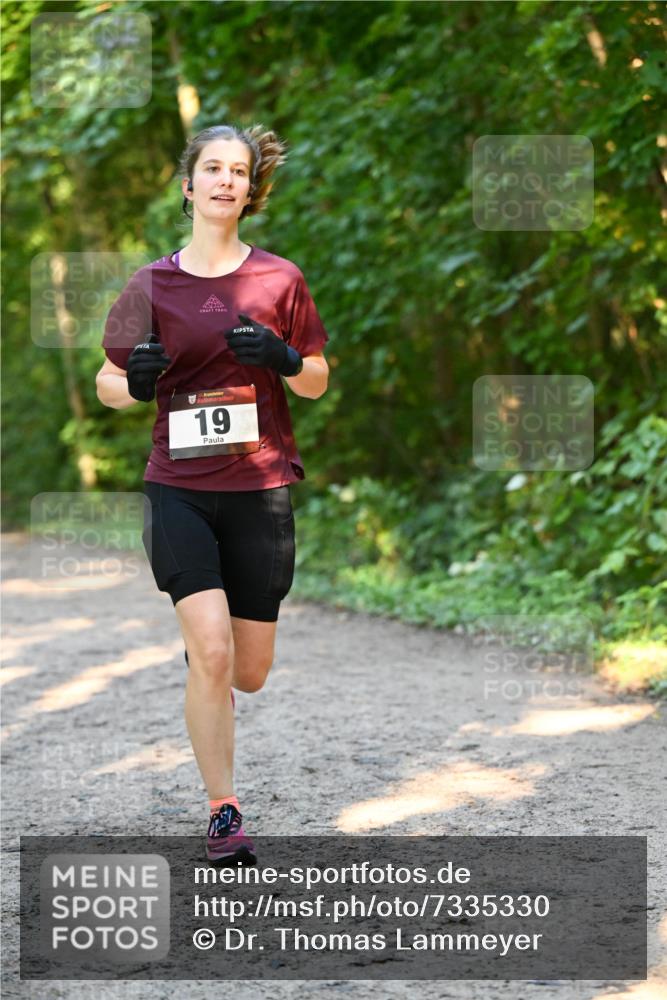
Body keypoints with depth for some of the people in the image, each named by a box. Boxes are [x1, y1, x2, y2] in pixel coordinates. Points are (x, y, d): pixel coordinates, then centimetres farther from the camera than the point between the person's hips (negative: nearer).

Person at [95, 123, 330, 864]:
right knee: (211, 653, -15)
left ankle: (200, 653, 43)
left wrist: (280, 357, -11)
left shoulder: (279, 279, 4)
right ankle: (223, 816, -3)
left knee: (248, 672, 5)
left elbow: (317, 381, 11)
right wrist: (137, 383, -14)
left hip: (260, 489, 2)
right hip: (180, 488, -1)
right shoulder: (152, 286, 3)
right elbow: (107, 383, 9)